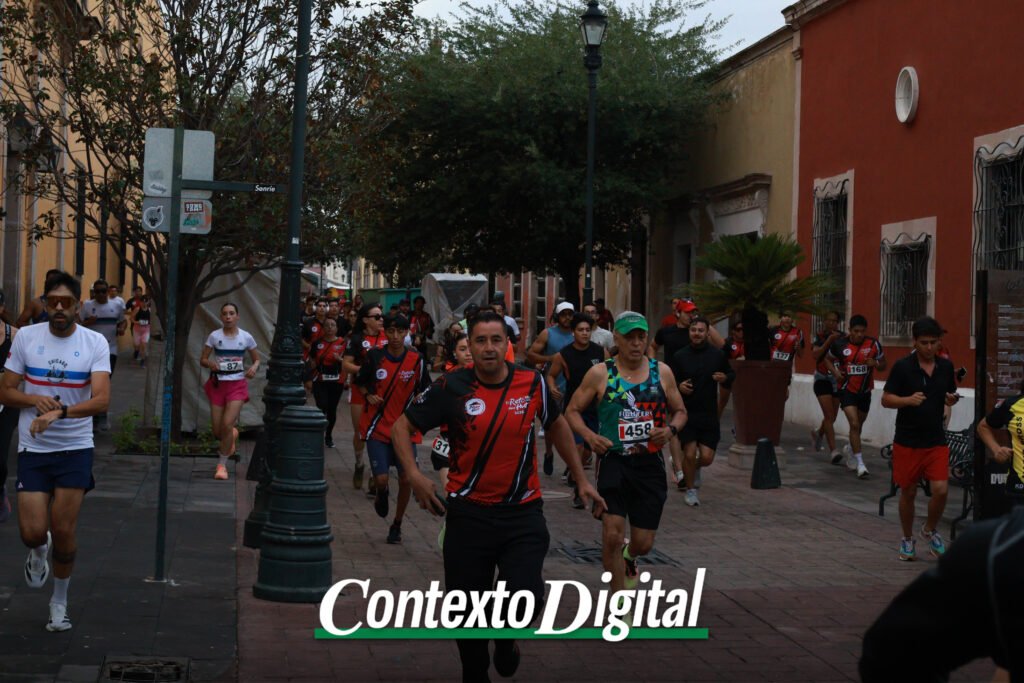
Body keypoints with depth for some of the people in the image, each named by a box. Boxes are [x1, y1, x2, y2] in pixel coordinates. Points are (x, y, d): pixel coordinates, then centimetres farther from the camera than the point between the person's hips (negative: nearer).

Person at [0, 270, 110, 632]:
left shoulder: (95, 342, -6)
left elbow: (101, 399, -17)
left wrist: (60, 411, -33)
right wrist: (35, 400, -17)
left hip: (75, 449, -1)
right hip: (32, 449, 1)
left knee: (63, 533, 0)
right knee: (33, 532, -7)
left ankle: (60, 600, 24)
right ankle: (38, 552, 33)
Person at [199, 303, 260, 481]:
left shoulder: (246, 337, -1)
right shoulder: (214, 336, -2)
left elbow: (257, 359, 10)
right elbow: (202, 360, 1)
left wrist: (254, 367, -13)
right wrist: (210, 363, -21)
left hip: (237, 385, -1)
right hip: (217, 384, 1)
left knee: (227, 424, -15)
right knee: (217, 431, 4)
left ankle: (222, 464, 2)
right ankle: (232, 435, 42)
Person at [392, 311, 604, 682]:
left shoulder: (533, 383, -3)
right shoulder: (451, 387, -8)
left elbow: (557, 426, 16)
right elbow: (402, 426, 3)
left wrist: (581, 480, 17)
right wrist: (414, 474, -13)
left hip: (523, 512, 0)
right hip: (468, 512, 0)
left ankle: (506, 639, 19)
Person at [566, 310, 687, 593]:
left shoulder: (661, 372, 4)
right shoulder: (600, 374, -3)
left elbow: (680, 411, 14)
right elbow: (573, 410, 4)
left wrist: (671, 430, -8)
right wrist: (589, 436, -15)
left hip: (650, 463, 3)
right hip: (613, 461, -2)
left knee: (643, 544, 7)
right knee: (612, 535, -14)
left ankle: (628, 557, 47)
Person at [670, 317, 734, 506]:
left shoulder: (718, 355, 1)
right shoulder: (680, 356, -1)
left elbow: (731, 374, 15)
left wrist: (725, 378, -8)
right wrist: (679, 386, -17)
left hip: (709, 414, 1)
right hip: (686, 413, -1)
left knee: (707, 457, -3)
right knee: (689, 454, -9)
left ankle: (694, 469, 35)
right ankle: (690, 490, 15)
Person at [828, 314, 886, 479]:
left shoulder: (873, 344, -7)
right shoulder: (840, 344, -8)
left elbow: (883, 365, 3)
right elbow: (829, 359, 10)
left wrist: (875, 363, -19)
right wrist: (835, 372, -8)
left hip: (865, 391, 3)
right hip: (847, 390, -3)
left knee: (858, 425, 18)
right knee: (854, 424, -17)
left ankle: (850, 449, 48)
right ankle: (859, 463, -14)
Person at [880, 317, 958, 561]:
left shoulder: (946, 366, 5)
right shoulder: (902, 366, -7)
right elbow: (886, 399, -6)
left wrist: (952, 399, -5)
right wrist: (908, 400, -24)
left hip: (936, 440, 3)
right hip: (907, 441, -2)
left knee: (941, 490, -8)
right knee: (908, 492, 8)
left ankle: (930, 530, 20)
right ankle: (907, 539, 28)